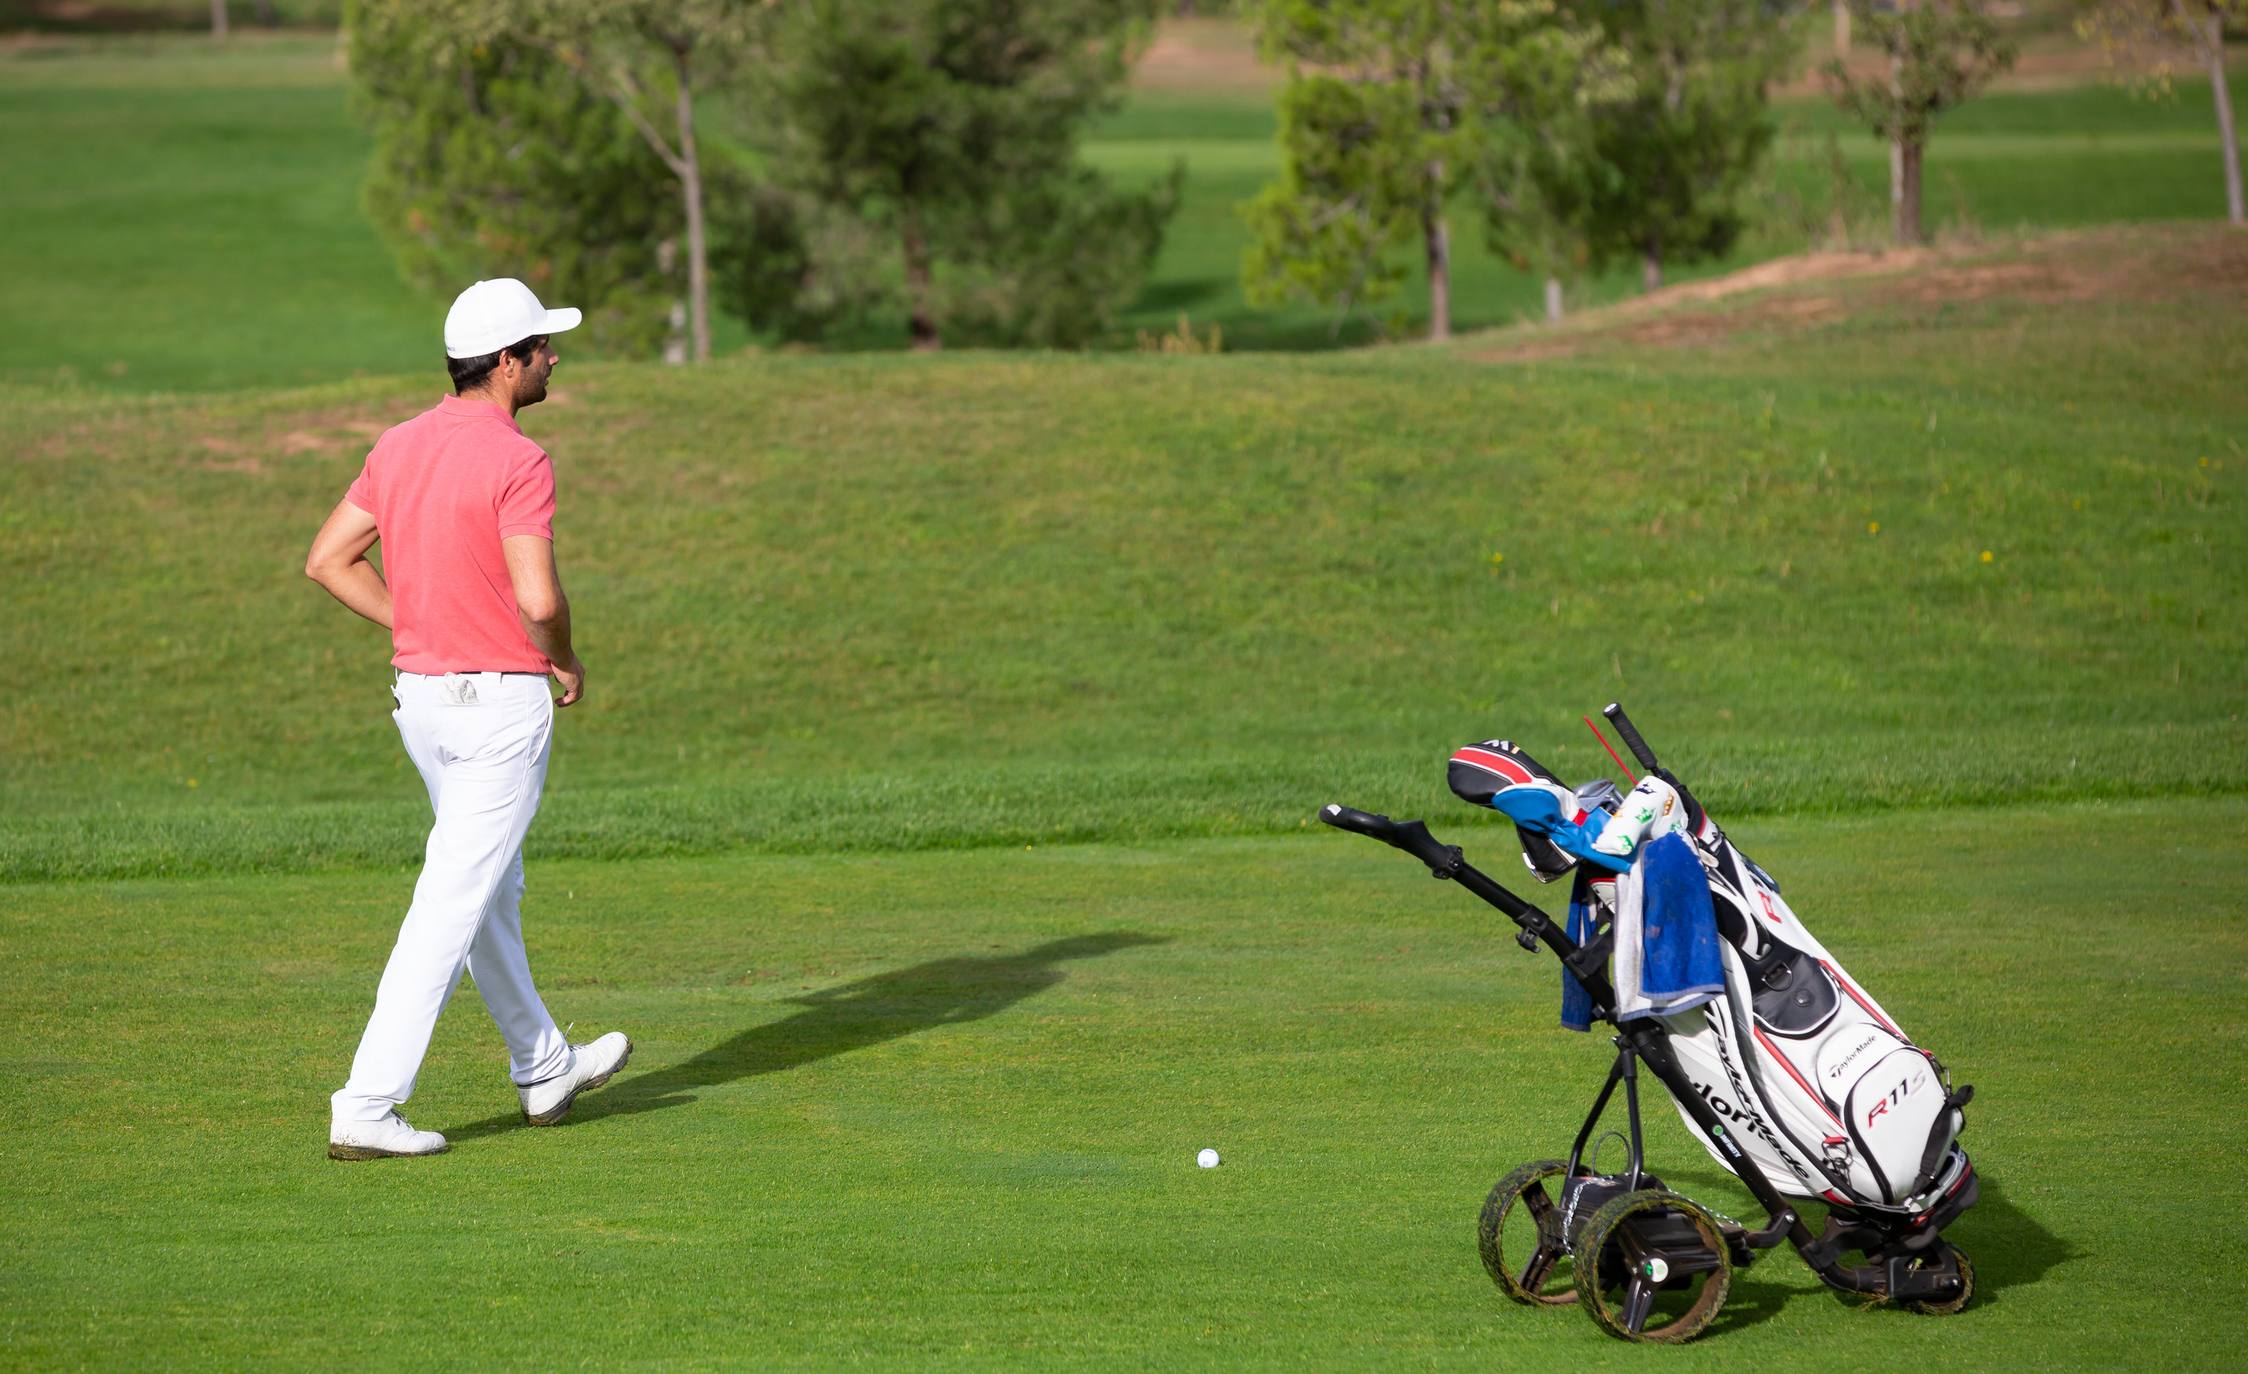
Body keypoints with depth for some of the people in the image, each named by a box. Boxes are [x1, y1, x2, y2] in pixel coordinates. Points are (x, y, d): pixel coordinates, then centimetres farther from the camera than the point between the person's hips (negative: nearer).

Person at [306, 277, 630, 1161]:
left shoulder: (400, 446, 5)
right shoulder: (519, 463, -18)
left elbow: (328, 561, 7)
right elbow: (538, 598, -25)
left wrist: (419, 630, 11)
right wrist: (563, 660, -5)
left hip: (420, 692, 8)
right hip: (502, 702, -8)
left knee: (492, 889, 21)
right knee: (454, 905, -7)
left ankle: (544, 1070, 36)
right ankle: (368, 1107, -11)